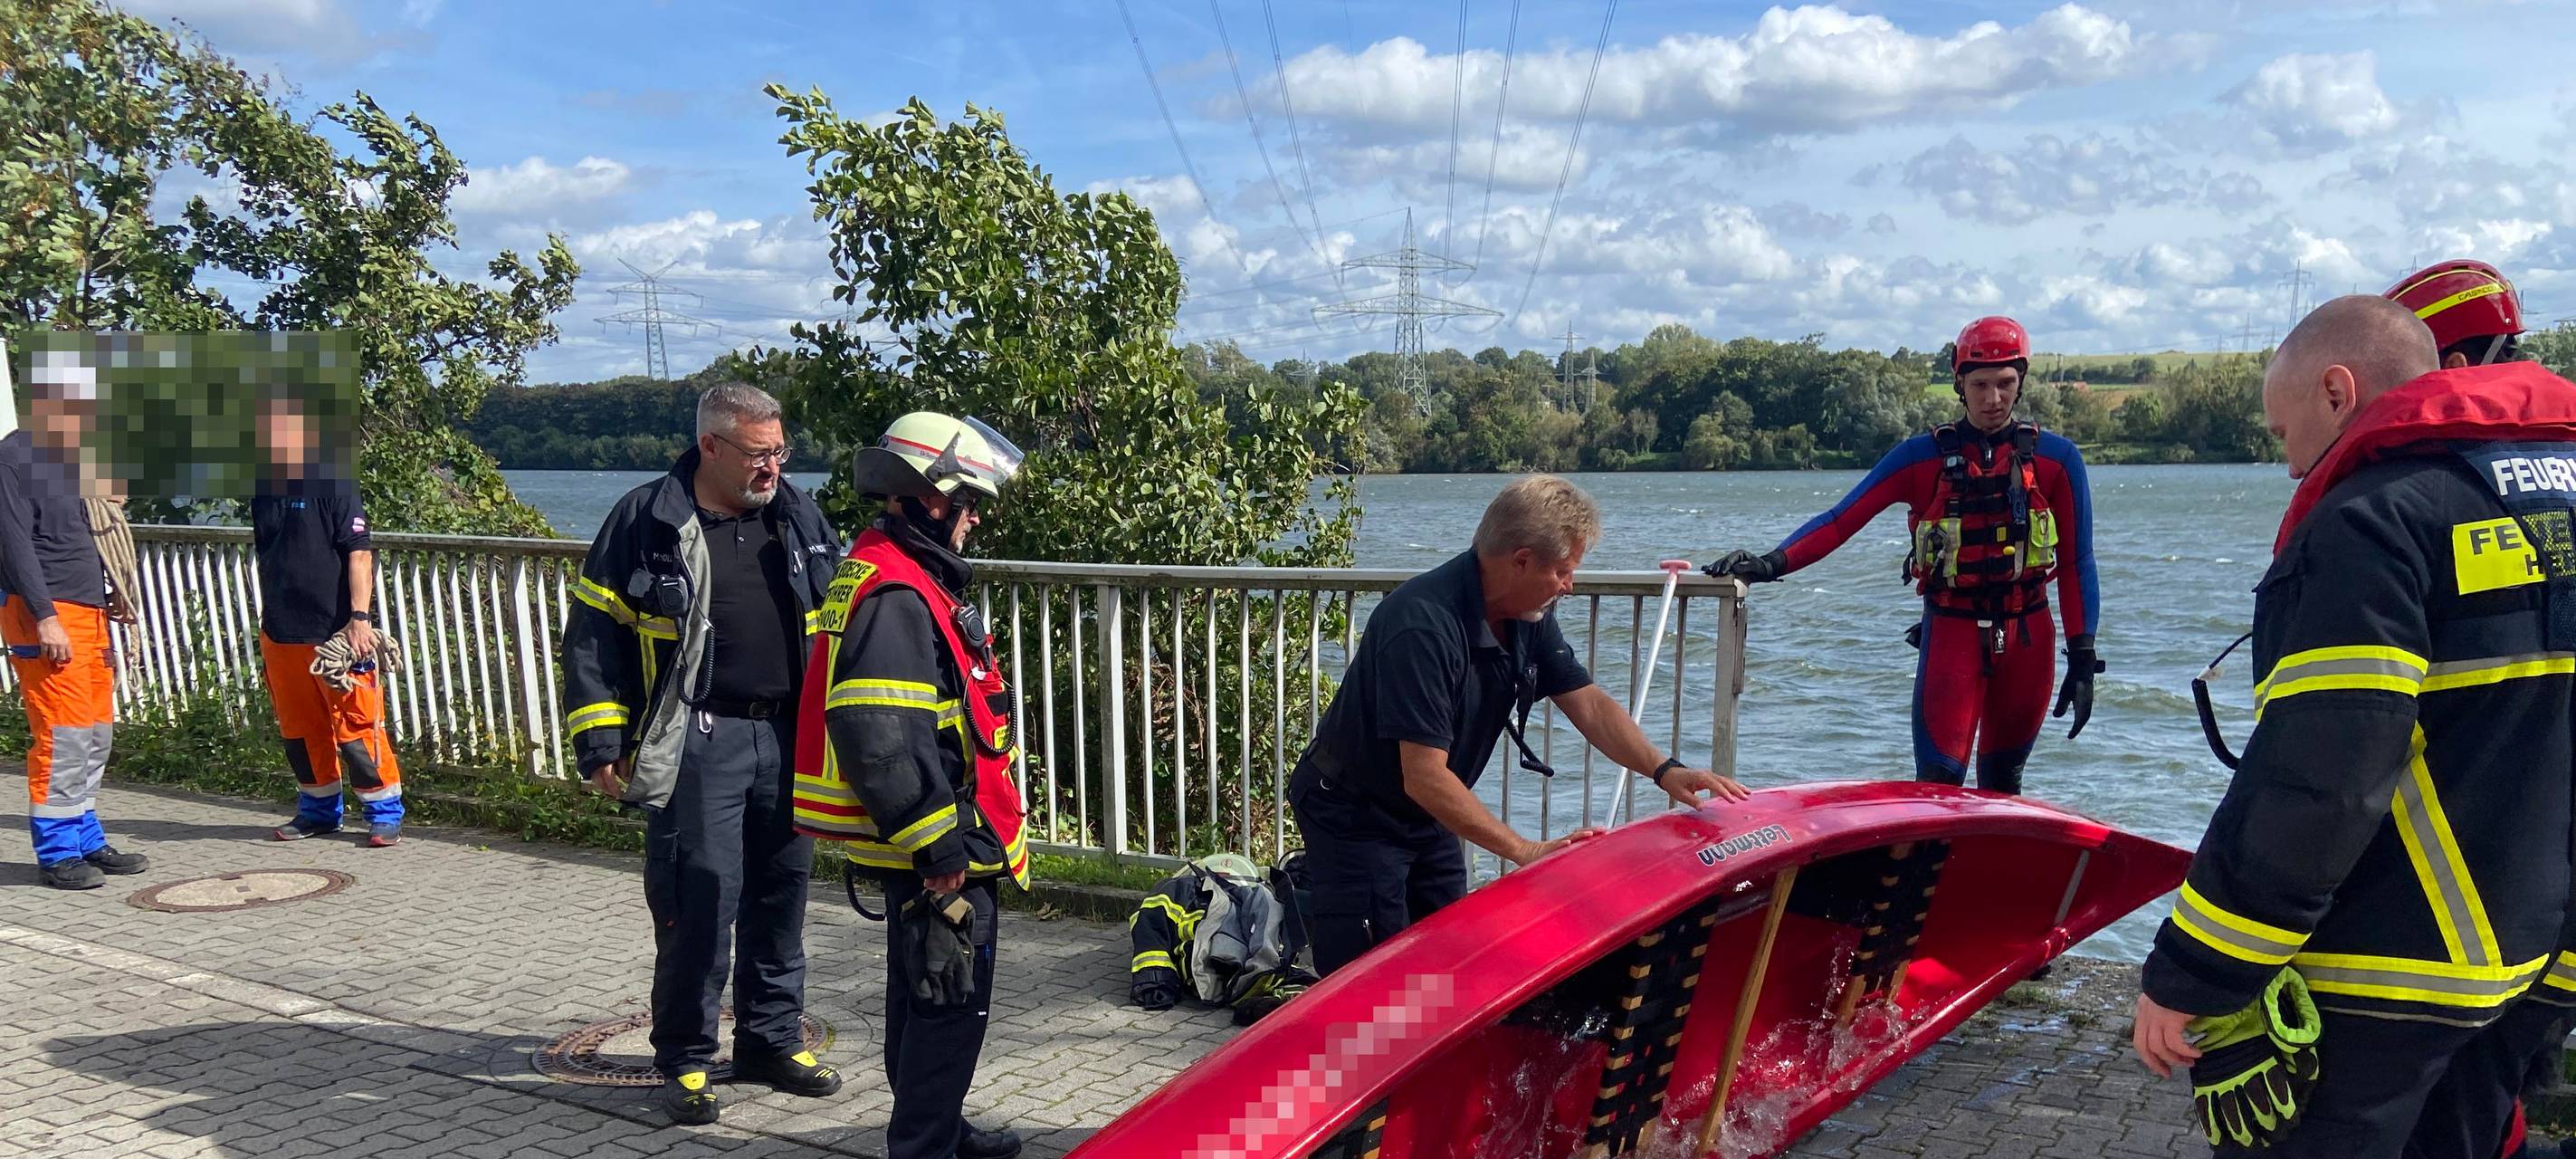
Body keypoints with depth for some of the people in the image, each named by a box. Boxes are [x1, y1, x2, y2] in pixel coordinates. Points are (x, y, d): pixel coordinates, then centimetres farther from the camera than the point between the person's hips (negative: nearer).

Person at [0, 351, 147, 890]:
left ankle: (87, 841, 19)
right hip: (45, 617, -9)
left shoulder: (73, 460, 19)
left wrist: (111, 606, 20)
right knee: (63, 734, -8)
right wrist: (45, 617, -20)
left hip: (89, 613, 9)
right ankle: (57, 853, -1)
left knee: (97, 734, 11)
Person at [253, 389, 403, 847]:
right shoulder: (263, 487, 13)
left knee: (357, 727, -5)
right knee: (299, 731, 14)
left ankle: (385, 813, 6)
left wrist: (360, 616, -21)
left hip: (334, 633, -7)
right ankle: (318, 809, 28)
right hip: (280, 634, 7)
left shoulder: (333, 485, -8)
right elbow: (265, 559, 22)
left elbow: (359, 552, -14)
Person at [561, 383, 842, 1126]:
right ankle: (685, 1059, 15)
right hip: (699, 743, -5)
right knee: (699, 903, -2)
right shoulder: (645, 522, -5)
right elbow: (594, 635, -3)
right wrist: (601, 743, -7)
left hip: (789, 738, 5)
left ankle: (772, 1039, 28)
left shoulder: (798, 516, 8)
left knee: (782, 896, 13)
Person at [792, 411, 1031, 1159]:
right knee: (949, 998, -2)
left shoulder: (908, 578, 14)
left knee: (924, 995, 22)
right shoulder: (895, 596, -21)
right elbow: (880, 740, -29)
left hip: (937, 844, 11)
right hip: (935, 852, -11)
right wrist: (940, 847, -23)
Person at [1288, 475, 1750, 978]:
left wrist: (1666, 771, -11)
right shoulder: (1423, 625, -32)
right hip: (1355, 817, -8)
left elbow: (1587, 703, 3)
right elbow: (1424, 778, -34)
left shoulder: (1527, 615, -4)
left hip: (1426, 818, 9)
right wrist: (1526, 851, -34)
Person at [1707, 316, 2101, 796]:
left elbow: (2076, 562, 4)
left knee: (2002, 785, 13)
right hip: (1951, 631, -2)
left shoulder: (2056, 459, 2)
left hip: (2028, 635, 2)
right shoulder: (1922, 456, -2)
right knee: (1938, 782, -11)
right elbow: (1842, 520, -7)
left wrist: (2082, 659, 0)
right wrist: (1772, 563, -22)